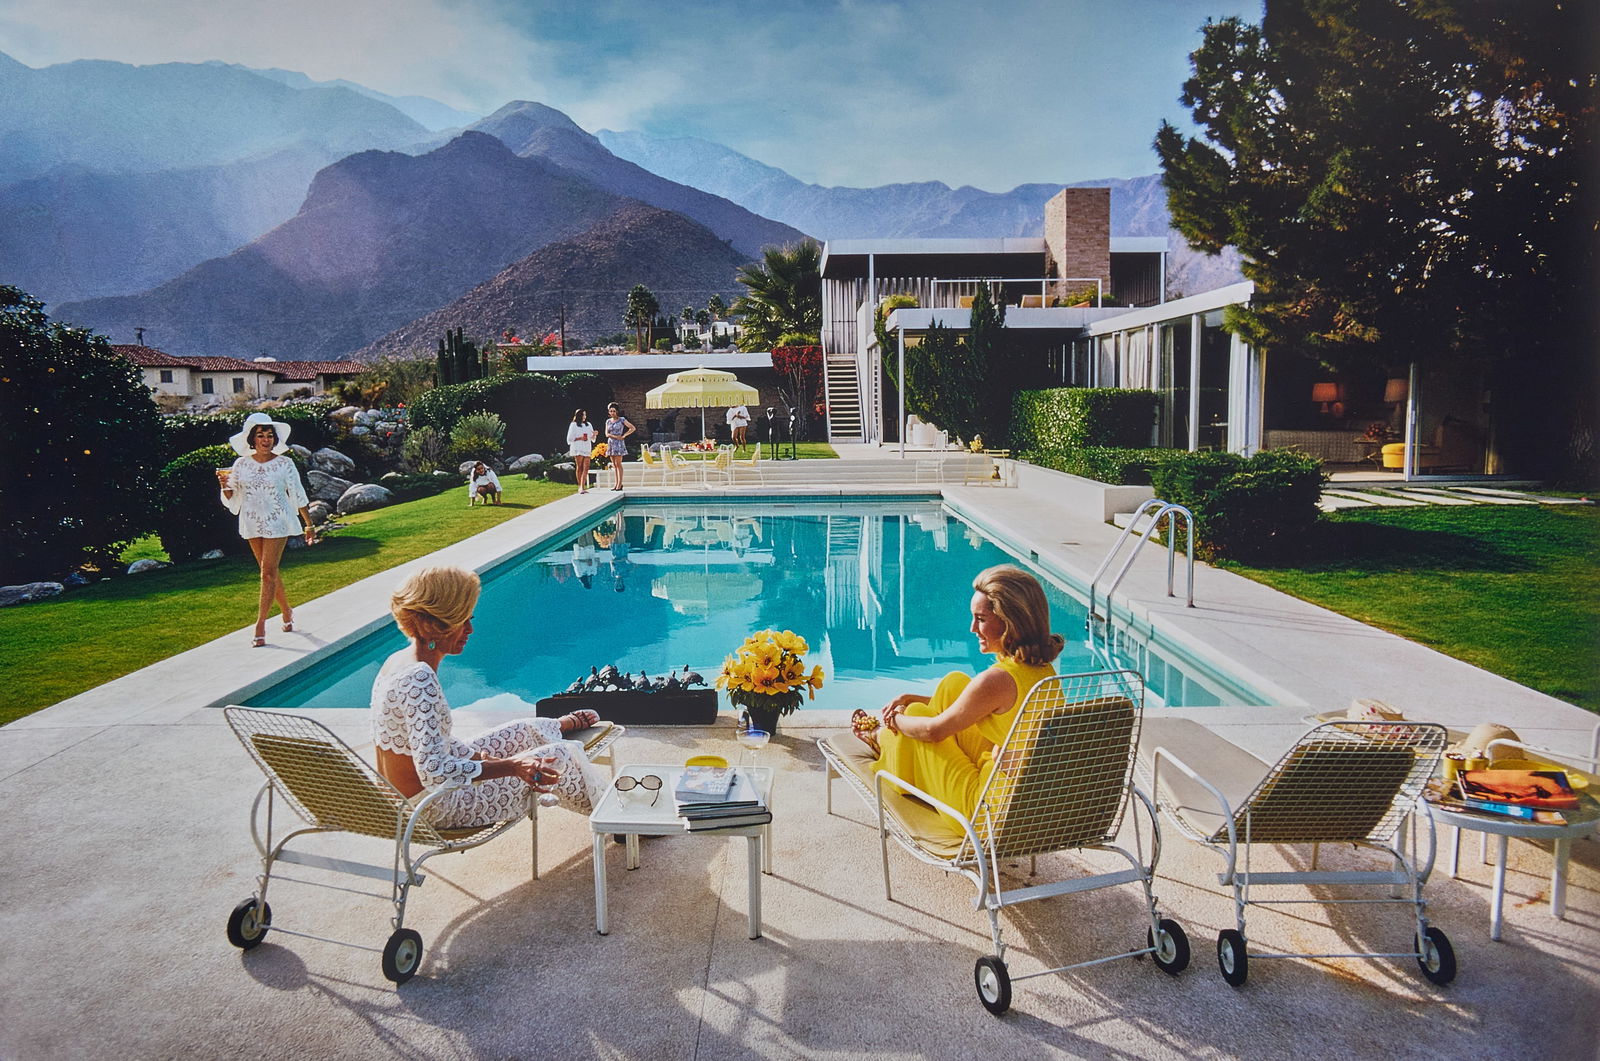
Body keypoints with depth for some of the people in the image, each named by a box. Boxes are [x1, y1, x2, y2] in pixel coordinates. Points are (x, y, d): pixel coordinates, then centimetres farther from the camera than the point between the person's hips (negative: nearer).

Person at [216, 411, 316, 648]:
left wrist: (309, 525, 3)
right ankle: (287, 612, 30)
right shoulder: (241, 464, 1)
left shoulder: (284, 464, -5)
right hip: (253, 524, 3)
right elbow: (231, 498, 6)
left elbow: (298, 495, 1)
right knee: (269, 571, 12)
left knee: (268, 572, -8)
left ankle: (260, 626, -5)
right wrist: (225, 486, -16)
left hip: (277, 523, -3)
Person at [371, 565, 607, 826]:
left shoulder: (397, 661, 1)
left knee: (526, 731, 23)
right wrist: (511, 766, -31)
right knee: (560, 756, 1)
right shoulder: (419, 678, -30)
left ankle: (567, 723, 57)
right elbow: (433, 771, -34)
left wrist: (478, 755, 3)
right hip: (436, 809, -9)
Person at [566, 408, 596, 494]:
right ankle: (580, 487, 4)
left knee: (586, 468, -7)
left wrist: (594, 435, -3)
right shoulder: (573, 425, 2)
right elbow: (570, 438, -1)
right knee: (579, 467, -2)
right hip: (578, 448, -4)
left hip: (587, 449, 4)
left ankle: (582, 487, -10)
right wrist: (580, 438, -11)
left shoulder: (589, 425, 17)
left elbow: (592, 439, 18)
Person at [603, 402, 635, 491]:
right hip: (610, 443, 5)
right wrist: (614, 436, -12)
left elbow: (633, 428, -4)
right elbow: (607, 434, 5)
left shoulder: (622, 420, -2)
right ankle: (616, 483, 7)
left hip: (619, 443, -5)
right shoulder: (608, 421, 11)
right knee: (614, 464, 5)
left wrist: (623, 436, -8)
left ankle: (620, 483, -7)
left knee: (618, 464, -8)